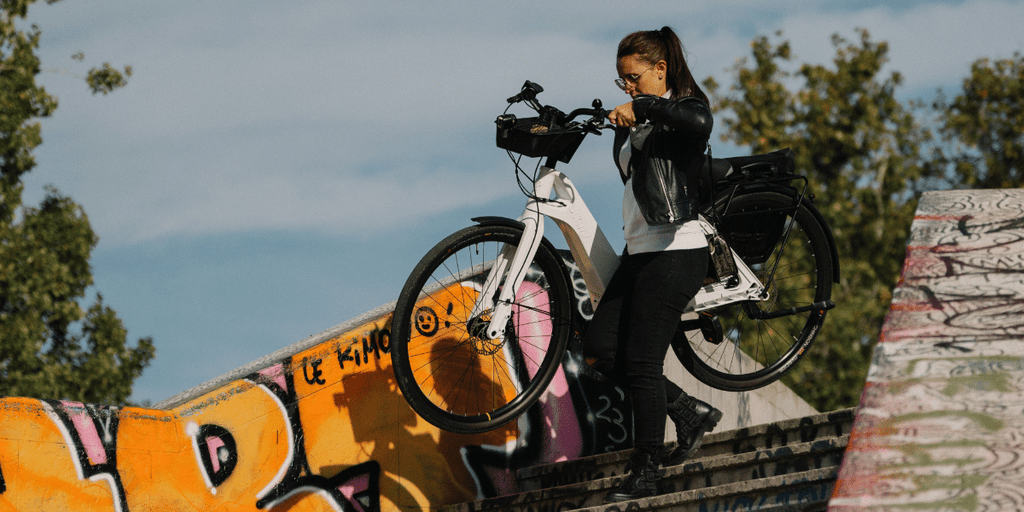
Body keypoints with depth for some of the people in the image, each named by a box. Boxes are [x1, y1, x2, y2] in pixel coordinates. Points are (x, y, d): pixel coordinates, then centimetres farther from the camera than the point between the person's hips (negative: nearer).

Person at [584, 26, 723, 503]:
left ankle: (645, 472, -1)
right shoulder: (638, 124, 18)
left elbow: (698, 123, -34)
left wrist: (643, 107, -29)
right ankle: (689, 411, 17)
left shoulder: (683, 109, -8)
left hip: (675, 251, -9)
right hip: (639, 251, 9)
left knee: (641, 361, -9)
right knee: (600, 352, 4)